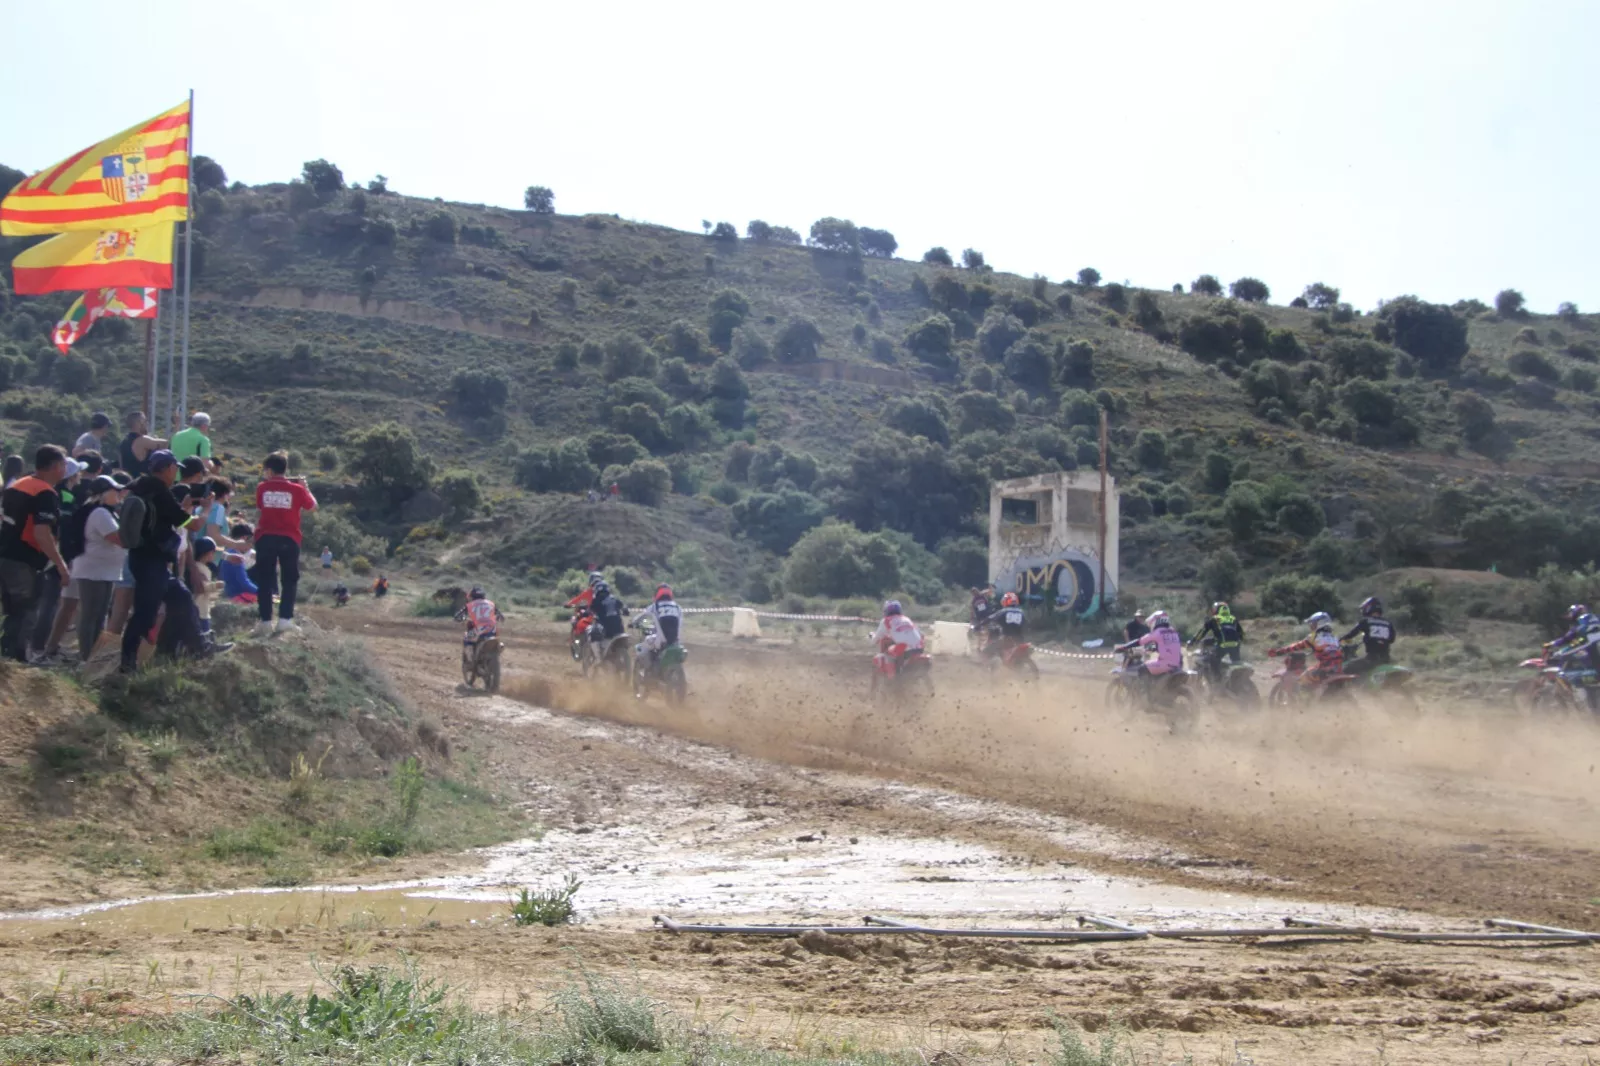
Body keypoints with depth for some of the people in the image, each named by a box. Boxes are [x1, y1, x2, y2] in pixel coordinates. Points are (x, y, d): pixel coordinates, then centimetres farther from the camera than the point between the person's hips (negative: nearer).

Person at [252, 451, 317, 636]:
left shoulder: (262, 488, -1)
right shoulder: (297, 489, -4)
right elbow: (313, 507, 9)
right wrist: (305, 487, 18)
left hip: (265, 537, 1)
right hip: (289, 539, -1)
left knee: (265, 580, 7)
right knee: (290, 579, 9)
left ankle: (265, 621, 1)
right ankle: (285, 619, -3)